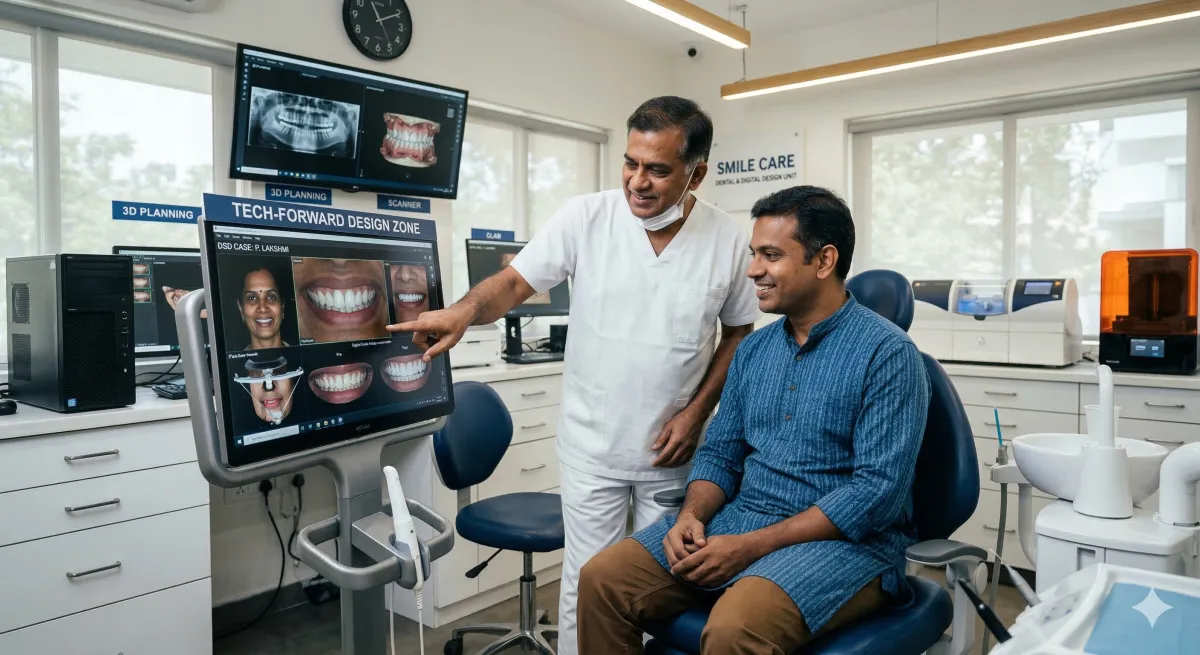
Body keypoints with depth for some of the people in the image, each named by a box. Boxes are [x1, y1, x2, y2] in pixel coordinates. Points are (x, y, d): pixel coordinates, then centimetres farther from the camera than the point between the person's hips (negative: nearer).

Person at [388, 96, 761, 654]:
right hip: (593, 445, -1)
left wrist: (698, 411, -6)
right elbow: (516, 282, -10)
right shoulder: (584, 217, -11)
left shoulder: (730, 241, -7)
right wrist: (466, 310, -31)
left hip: (674, 448, 2)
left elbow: (739, 333, 3)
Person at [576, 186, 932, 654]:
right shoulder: (753, 350, 9)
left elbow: (879, 491, -18)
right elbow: (719, 452, 12)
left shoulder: (887, 353, -11)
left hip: (845, 541, -5)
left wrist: (753, 546, -21)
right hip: (739, 521, 6)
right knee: (602, 580, -10)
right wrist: (692, 516, -10)